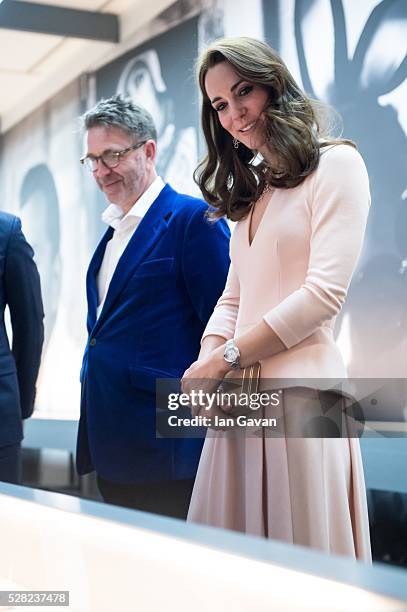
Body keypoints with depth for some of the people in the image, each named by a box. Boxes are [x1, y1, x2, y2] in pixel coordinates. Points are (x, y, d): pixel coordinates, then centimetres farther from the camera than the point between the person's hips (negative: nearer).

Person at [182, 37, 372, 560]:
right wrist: (207, 361, -4)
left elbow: (324, 292, -12)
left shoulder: (336, 163, -1)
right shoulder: (253, 188, 22)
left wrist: (225, 358, -9)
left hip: (299, 389, -7)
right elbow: (233, 299, 16)